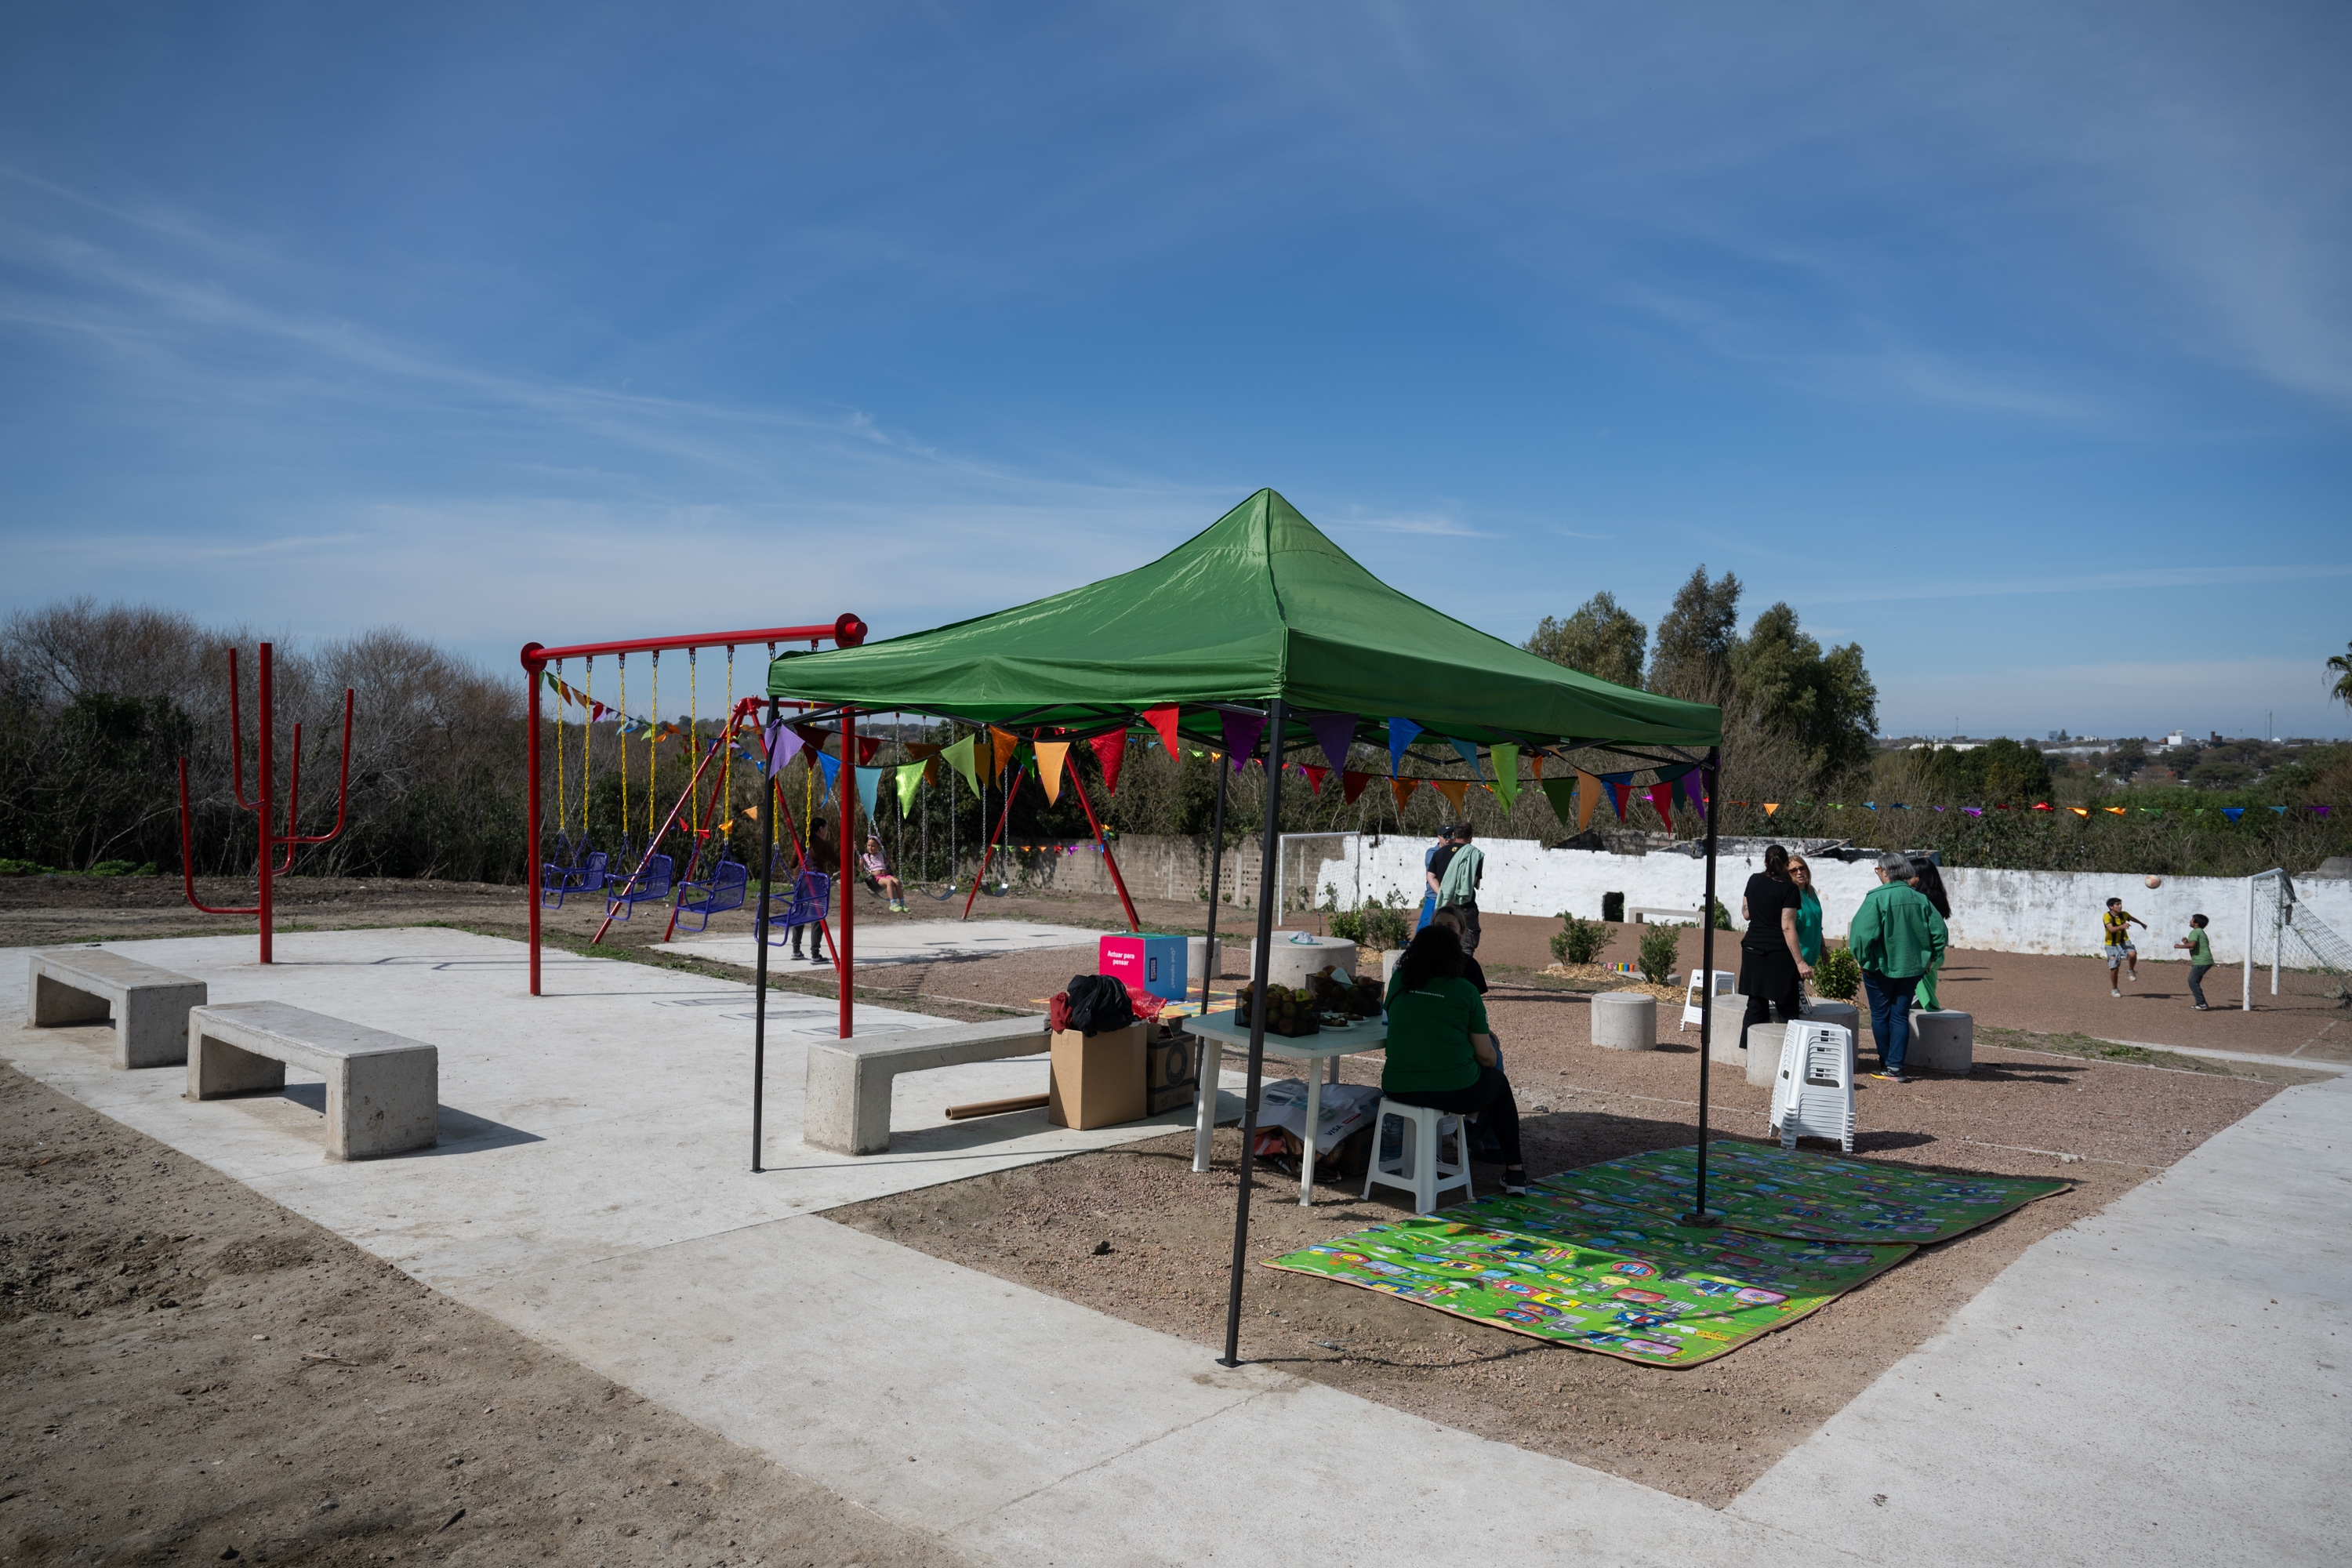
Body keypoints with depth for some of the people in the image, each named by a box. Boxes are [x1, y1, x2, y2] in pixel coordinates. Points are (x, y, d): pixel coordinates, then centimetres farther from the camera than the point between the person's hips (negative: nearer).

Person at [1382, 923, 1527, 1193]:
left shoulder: (1398, 981, 4)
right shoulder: (1465, 991, -5)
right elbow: (1486, 1056, -1)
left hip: (1398, 1089, 4)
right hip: (1454, 1092, -4)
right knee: (1498, 1082, 28)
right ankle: (1514, 1171, 31)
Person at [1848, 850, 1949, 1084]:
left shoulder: (1877, 898, -16)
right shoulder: (1920, 898, 0)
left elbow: (1864, 933, -21)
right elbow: (1938, 930, 2)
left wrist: (1863, 959, -8)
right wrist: (1930, 958, 12)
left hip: (1881, 966, -4)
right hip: (1911, 967, 4)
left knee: (1880, 1015, 10)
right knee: (1900, 1016, 9)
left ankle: (1886, 1065, 20)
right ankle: (1895, 1066, 5)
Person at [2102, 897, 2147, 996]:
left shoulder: (2124, 914, -3)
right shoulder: (2107, 916, -18)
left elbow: (2133, 918, 22)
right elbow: (2111, 929, -35)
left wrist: (2142, 924, 41)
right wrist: (2122, 926, -53)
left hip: (2124, 941, 3)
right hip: (2112, 944, -3)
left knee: (2132, 954, -30)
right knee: (2114, 968, -3)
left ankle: (2131, 971, 0)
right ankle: (2114, 989, 17)